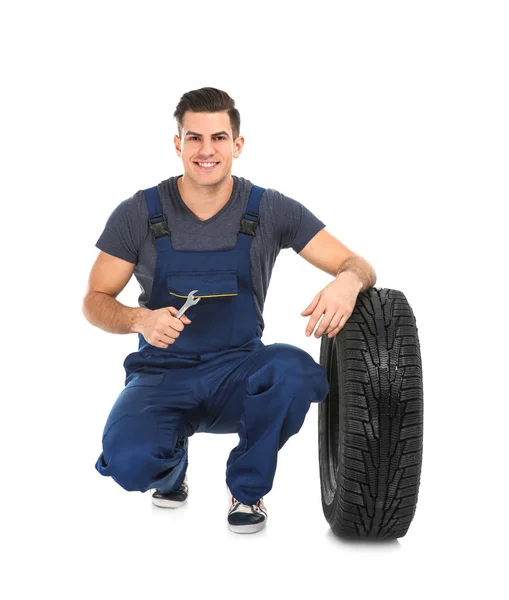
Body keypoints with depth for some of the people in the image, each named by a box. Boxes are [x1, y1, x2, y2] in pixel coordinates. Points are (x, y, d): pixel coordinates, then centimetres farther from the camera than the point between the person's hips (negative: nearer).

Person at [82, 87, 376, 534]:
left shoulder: (271, 211, -4)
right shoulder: (139, 214, -5)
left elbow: (357, 264, -5)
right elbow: (95, 300, 0)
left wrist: (347, 281, -31)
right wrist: (141, 319, -23)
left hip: (238, 374, 1)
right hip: (162, 375, 0)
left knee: (294, 371, -35)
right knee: (128, 460, -32)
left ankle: (248, 488, -4)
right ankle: (171, 468, 10)